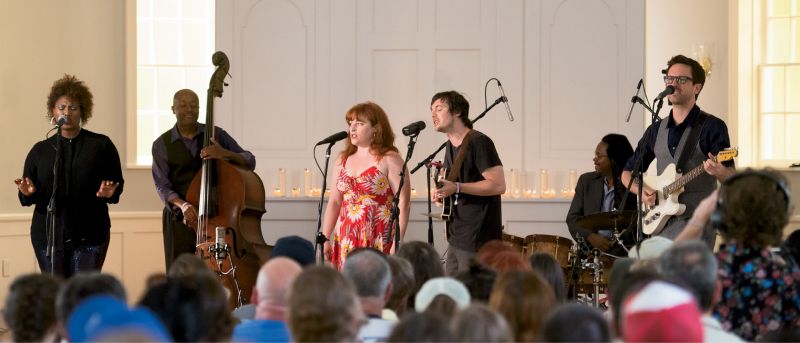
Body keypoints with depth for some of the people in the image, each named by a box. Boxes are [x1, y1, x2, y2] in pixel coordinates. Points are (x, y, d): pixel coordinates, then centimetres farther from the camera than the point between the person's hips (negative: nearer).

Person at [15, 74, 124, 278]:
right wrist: (28, 192, -14)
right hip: (49, 235, 2)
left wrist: (109, 192, -16)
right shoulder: (40, 150, 11)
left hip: (90, 236, -2)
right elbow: (26, 197, 9)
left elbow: (118, 184, 6)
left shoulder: (101, 145, 6)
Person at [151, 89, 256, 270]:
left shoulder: (216, 135, 7)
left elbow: (249, 162, 2)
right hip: (180, 220, 0)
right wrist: (182, 205, -22)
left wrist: (226, 154, -18)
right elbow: (162, 186, -2)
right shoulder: (162, 145, 5)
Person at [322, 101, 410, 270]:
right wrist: (325, 239, 9)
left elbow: (403, 204, -9)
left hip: (379, 242, -5)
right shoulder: (342, 160, 15)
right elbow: (335, 201, 16)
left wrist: (397, 243, -16)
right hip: (346, 242, 5)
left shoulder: (389, 160, -3)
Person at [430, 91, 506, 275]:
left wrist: (456, 188, -21)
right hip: (457, 238, 9)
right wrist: (443, 193, 7)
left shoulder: (479, 142, -13)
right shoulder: (451, 146, 16)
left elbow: (498, 185, -19)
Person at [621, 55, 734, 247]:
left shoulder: (712, 127, -3)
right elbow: (628, 172, 21)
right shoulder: (656, 130, 14)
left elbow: (731, 178, -8)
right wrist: (641, 190, 0)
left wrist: (719, 171, -31)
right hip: (661, 225, 6)